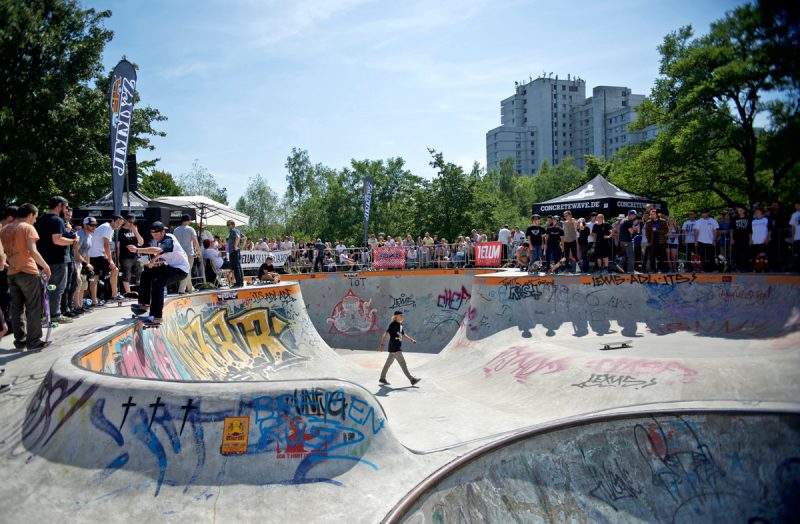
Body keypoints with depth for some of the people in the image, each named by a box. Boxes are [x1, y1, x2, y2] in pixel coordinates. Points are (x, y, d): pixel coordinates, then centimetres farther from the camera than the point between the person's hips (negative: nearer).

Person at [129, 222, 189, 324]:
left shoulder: (169, 240, -23)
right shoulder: (159, 241, 7)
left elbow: (158, 250, -41)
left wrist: (137, 250, -42)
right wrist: (154, 261, -9)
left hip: (180, 269, -10)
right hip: (170, 266, 10)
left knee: (157, 282, -28)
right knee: (146, 274, 14)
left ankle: (156, 317, -27)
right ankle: (144, 303, 22)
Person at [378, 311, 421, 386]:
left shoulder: (400, 325, 13)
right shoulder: (393, 325, -14)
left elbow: (403, 335, 23)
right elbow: (386, 334, -21)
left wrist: (411, 340, 14)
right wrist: (382, 344, -28)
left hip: (398, 347, 9)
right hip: (394, 348, -9)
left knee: (388, 363, 14)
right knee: (403, 363, -6)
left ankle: (382, 378, 22)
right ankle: (412, 379, -3)